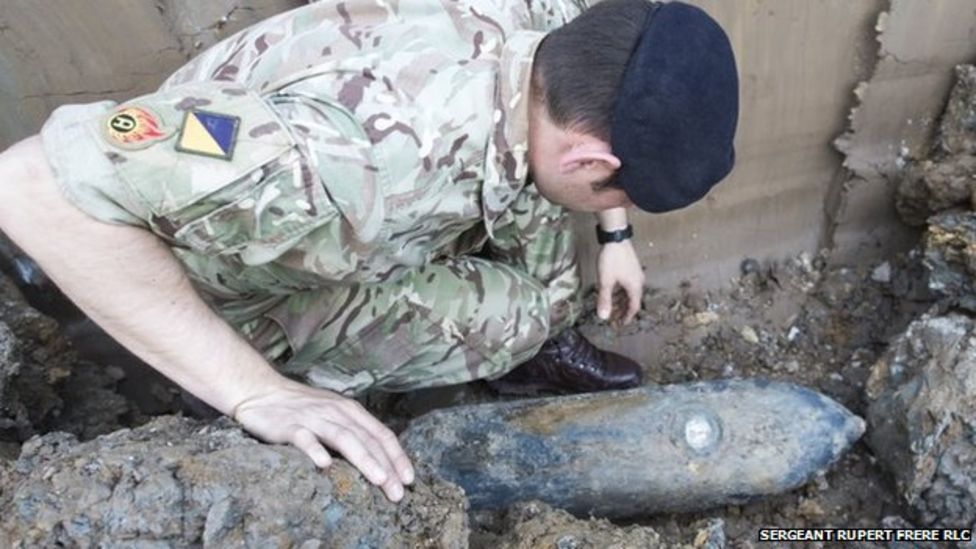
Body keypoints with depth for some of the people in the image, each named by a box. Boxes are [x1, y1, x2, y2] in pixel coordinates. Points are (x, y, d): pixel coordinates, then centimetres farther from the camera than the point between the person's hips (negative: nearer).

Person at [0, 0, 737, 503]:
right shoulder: (362, 157, -45)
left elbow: (600, 112, 4)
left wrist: (615, 238, 6)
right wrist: (258, 392, -41)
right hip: (253, 284, -6)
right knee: (520, 313, -18)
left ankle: (540, 351, 18)